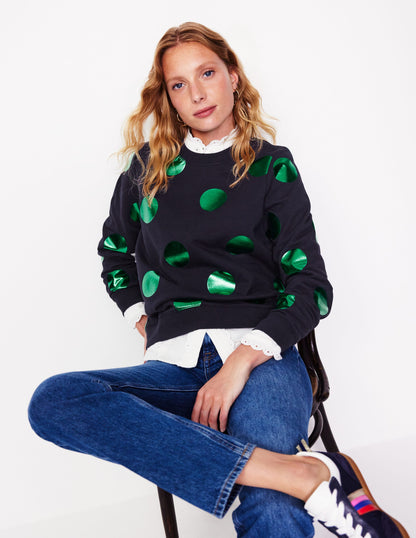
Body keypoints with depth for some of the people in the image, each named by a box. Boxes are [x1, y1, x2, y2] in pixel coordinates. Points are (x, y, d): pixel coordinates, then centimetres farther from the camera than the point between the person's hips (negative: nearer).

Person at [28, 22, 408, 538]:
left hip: (261, 355, -4)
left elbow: (312, 287, 3)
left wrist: (243, 359, -13)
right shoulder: (148, 166, 17)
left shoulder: (271, 164, 10)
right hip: (174, 364, 4)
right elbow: (115, 251, 30)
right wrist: (146, 327, 12)